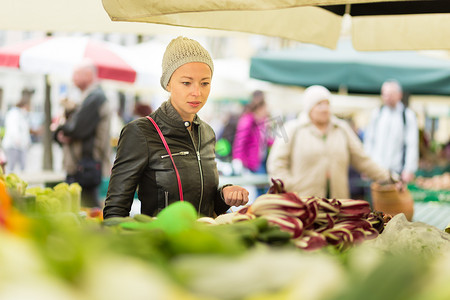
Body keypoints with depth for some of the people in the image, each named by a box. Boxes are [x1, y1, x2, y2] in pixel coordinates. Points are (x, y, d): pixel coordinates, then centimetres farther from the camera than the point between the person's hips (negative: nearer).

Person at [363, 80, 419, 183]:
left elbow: (412, 145, -2)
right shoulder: (376, 114, 8)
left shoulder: (408, 115, 0)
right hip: (375, 169, 2)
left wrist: (409, 170, -7)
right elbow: (369, 140, 11)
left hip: (396, 170, -2)